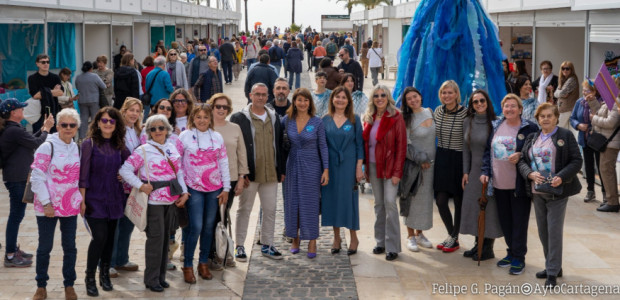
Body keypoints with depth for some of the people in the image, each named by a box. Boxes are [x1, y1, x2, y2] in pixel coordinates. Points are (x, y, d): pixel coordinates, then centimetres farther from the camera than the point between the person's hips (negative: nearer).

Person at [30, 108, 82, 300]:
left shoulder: (77, 148, 6)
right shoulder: (47, 147, -10)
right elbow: (37, 177, -12)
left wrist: (82, 200, 6)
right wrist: (46, 203, -15)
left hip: (71, 206, 4)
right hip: (48, 208, -4)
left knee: (70, 247, 9)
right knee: (45, 247, 6)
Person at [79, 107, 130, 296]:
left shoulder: (119, 146, 7)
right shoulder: (90, 143, -6)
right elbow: (84, 173, -8)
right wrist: (82, 199, -11)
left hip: (114, 199, 5)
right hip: (95, 199, -4)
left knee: (110, 237, 9)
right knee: (100, 236, -12)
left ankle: (105, 274, 25)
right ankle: (90, 277, 3)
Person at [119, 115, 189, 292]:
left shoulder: (172, 149, 11)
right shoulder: (143, 151, -7)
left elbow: (179, 172, 14)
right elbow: (125, 170, -11)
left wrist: (184, 192, 4)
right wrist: (141, 186, -16)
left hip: (171, 200, 6)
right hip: (153, 200, -6)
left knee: (165, 237, 11)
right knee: (155, 238, -5)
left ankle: (161, 276, 22)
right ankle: (151, 279, 6)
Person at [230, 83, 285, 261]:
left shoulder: (274, 118, 10)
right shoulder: (239, 118, -5)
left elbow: (279, 145, 14)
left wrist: (281, 170, 9)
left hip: (271, 174, 4)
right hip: (249, 173, -4)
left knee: (270, 210, 9)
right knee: (244, 210, 5)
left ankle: (267, 245, 21)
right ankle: (239, 246, 14)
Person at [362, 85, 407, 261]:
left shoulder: (396, 117, -7)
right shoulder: (369, 118, 8)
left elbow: (401, 146, -9)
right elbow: (365, 143, 13)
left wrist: (397, 172, -14)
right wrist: (366, 167, 7)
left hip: (390, 167, -5)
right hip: (373, 166, 5)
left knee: (390, 203, -10)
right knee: (378, 204, 10)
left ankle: (392, 247, -5)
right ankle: (380, 242, 19)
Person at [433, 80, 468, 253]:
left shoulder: (465, 114, -14)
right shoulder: (438, 111, 3)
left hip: (458, 159, -5)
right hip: (441, 159, 5)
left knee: (458, 200, 7)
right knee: (440, 200, 2)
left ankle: (454, 238, 22)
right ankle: (451, 235, 22)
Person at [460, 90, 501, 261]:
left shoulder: (494, 123, -9)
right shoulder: (468, 122, 6)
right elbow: (466, 149, 10)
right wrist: (465, 172, 6)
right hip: (474, 171, 5)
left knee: (489, 207, 0)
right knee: (473, 206, 9)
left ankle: (488, 248, 11)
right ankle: (478, 243, 21)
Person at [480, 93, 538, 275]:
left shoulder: (529, 128, -6)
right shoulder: (496, 126, 9)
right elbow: (488, 150, 14)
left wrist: (521, 156, -18)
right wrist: (485, 171, 5)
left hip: (519, 185, -5)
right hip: (499, 183, 5)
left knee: (519, 221, 1)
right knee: (505, 221, 13)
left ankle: (519, 258, 11)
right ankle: (511, 253, 28)